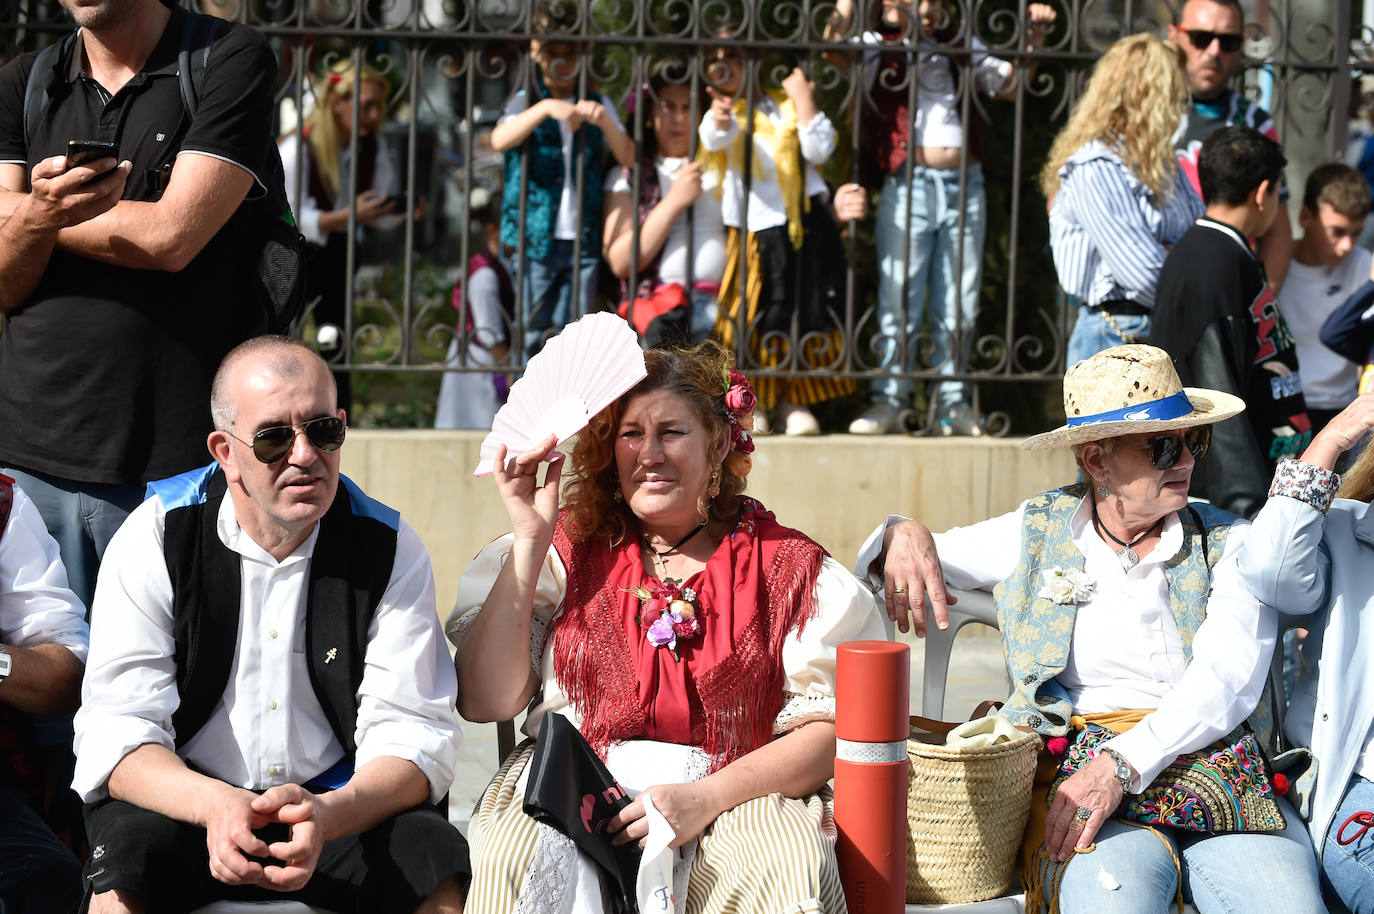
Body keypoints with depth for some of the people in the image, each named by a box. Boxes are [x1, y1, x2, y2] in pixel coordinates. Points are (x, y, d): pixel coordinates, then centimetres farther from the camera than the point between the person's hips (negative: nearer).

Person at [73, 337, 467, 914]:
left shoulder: (390, 549, -3)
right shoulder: (156, 537, -7)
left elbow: (414, 737, -9)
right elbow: (116, 732, -13)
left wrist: (327, 816, -32)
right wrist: (214, 804, -35)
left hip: (341, 806, 2)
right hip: (184, 802, -2)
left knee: (436, 859, -27)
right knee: (127, 854, -33)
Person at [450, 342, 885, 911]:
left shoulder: (788, 566, 5)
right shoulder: (569, 547, 9)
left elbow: (831, 729, -1)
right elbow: (484, 702, 0)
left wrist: (707, 797, -16)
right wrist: (529, 540, -3)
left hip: (735, 796, 0)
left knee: (782, 866, -34)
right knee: (515, 856, -33)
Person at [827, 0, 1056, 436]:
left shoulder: (963, 49, 17)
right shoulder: (878, 48, 5)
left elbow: (1010, 84, 22)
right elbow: (833, 48, -14)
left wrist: (1034, 37, 12)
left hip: (964, 186, 3)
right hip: (906, 186, -3)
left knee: (959, 304, 5)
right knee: (900, 301, -3)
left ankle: (953, 403, 12)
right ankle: (888, 400, 3)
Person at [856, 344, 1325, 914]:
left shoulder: (1231, 544, 9)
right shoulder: (1036, 534, 13)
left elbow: (1227, 678, -6)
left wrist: (1121, 764, -21)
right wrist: (904, 537, -4)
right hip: (1071, 771, 0)